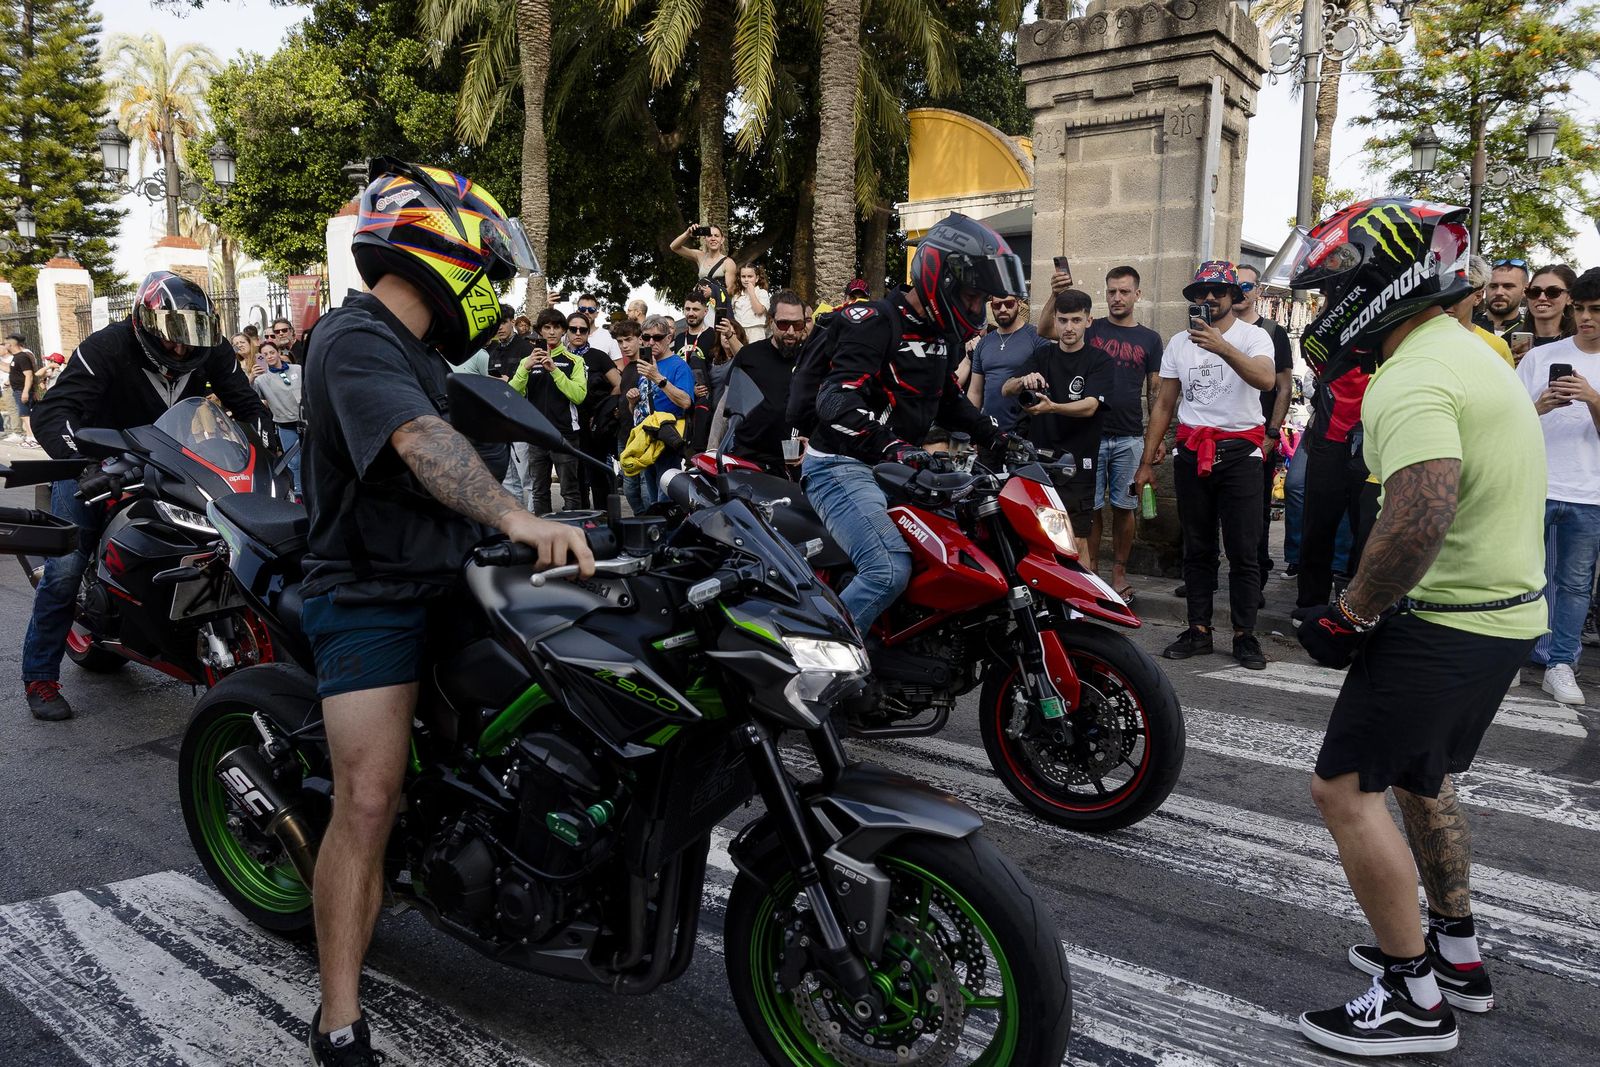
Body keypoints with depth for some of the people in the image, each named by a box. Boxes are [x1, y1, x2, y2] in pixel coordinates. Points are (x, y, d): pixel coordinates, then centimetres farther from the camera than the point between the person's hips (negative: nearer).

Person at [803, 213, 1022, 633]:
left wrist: (998, 438, 19)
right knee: (889, 571, -27)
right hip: (843, 467, -10)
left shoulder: (943, 336, 15)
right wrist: (889, 446, -41)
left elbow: (950, 401, 31)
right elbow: (837, 400, -27)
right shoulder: (875, 323, -14)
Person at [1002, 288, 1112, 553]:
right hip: (1036, 457, 3)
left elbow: (1089, 407, -13)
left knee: (1077, 542, -5)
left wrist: (1052, 407, -32)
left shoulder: (1099, 361, 2)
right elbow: (1005, 390, 1)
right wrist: (1024, 381, -23)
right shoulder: (1043, 354, 13)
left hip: (1075, 462, -3)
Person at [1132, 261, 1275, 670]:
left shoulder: (1253, 336, -2)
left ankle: (1245, 634, 7)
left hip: (1239, 452, -3)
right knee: (1197, 549, 8)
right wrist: (1147, 461, 9)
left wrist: (1222, 347, -38)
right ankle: (1199, 630, 14)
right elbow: (1163, 405, 12)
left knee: (1243, 551, -2)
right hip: (1191, 453, 4)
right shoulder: (1179, 342, 11)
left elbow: (1265, 379, -23)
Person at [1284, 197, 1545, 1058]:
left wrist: (1351, 614, -21)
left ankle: (1415, 997, 6)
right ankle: (1457, 956, 36)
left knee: (1345, 789, -4)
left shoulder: (1411, 381, -21)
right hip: (1508, 609, 11)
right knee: (1418, 778, 23)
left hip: (1446, 623, -11)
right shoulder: (1470, 351, 13)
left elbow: (1419, 517, -35)